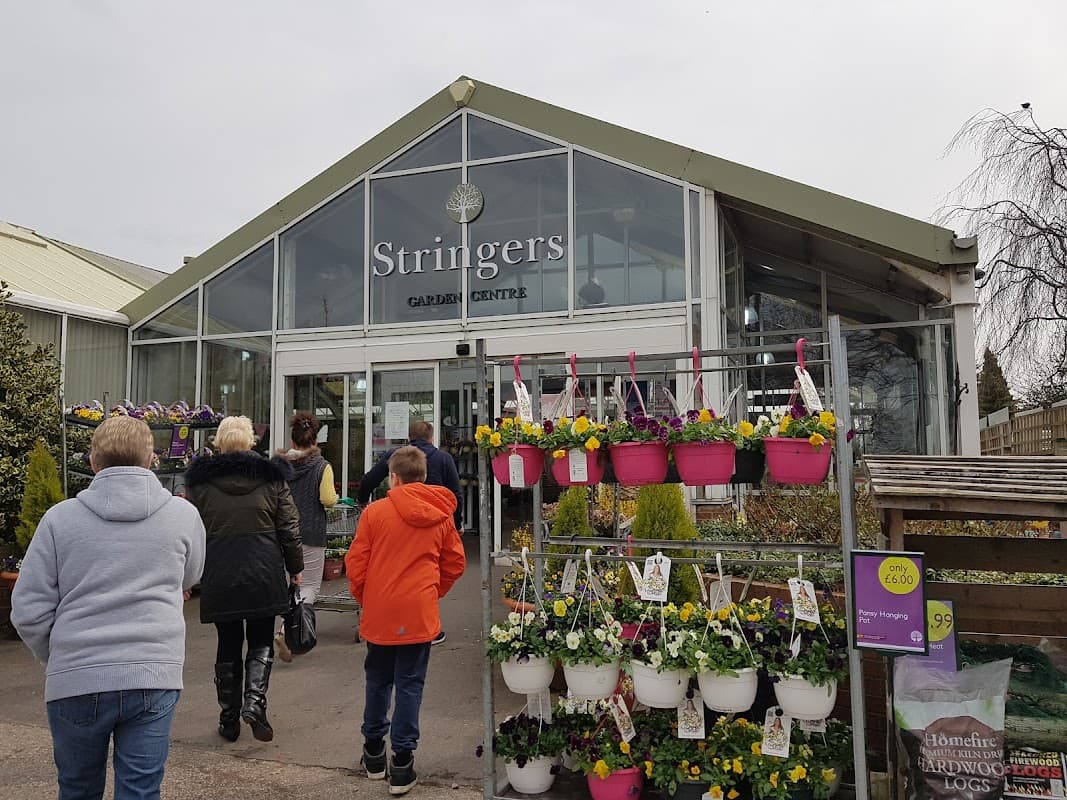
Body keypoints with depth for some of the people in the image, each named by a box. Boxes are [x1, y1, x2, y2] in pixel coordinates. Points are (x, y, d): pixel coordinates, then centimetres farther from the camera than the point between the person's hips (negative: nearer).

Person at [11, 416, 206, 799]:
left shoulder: (60, 518, -3)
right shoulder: (183, 515, -1)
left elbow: (28, 611, -1)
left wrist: (58, 659, 15)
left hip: (75, 682, 1)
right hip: (154, 680, -1)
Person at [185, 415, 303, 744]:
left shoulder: (199, 482, 1)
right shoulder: (272, 479, -1)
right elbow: (289, 530, 1)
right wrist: (295, 568, 12)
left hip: (218, 578, 1)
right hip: (264, 576, -1)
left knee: (228, 646, 13)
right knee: (261, 642, 15)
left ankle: (229, 719, 20)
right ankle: (254, 703, -3)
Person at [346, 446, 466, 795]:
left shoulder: (375, 511, -7)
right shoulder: (441, 515, -1)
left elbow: (355, 562, -4)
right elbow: (455, 563, 4)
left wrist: (364, 598, 12)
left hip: (379, 612, 0)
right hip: (419, 613, 0)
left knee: (378, 681, 17)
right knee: (410, 685, 8)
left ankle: (374, 753, 30)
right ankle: (402, 763, 12)